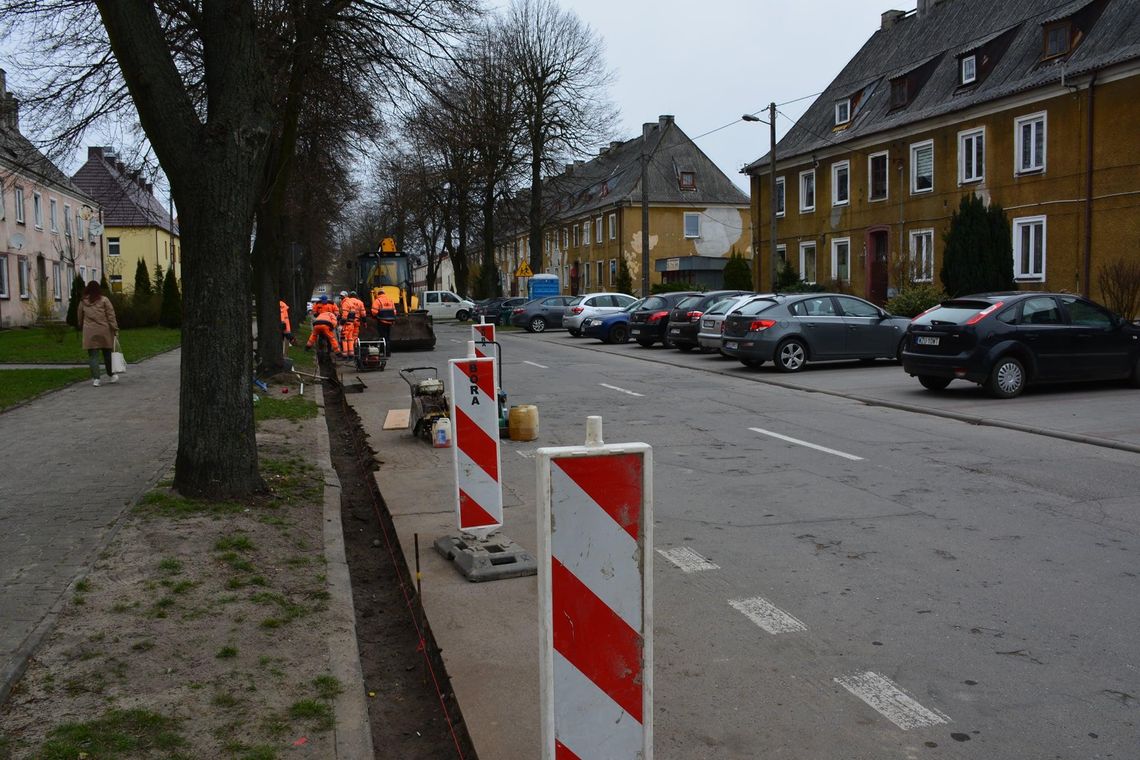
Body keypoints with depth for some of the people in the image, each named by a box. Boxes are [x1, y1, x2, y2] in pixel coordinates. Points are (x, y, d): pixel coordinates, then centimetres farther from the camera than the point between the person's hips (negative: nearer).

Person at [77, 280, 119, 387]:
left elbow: (79, 317, 12)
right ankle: (112, 375, 22)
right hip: (104, 331, -1)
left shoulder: (83, 301, 4)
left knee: (93, 355, 2)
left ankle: (95, 378, -5)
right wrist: (115, 329, -3)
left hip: (89, 333, 1)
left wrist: (81, 327, 28)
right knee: (107, 354, 12)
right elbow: (111, 315, -5)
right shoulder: (104, 300, -3)